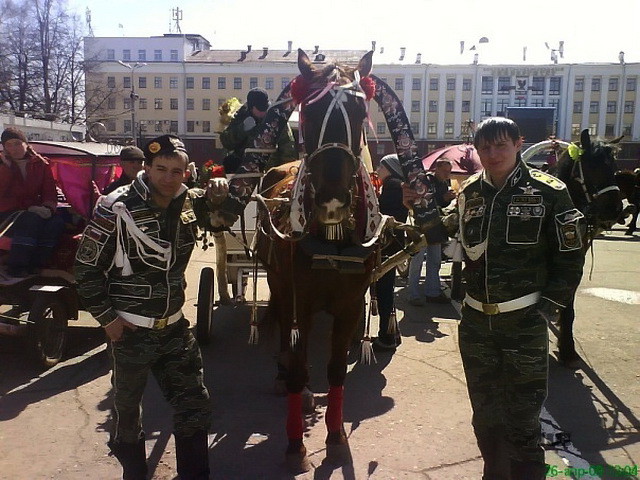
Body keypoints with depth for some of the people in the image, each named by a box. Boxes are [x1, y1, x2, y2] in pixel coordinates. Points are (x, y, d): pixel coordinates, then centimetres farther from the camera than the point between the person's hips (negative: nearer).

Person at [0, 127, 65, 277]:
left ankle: (35, 265, -22)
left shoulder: (40, 164, 9)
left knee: (57, 222, -28)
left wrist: (48, 207, -14)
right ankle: (15, 267, -30)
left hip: (33, 212, 3)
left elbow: (50, 191, 7)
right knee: (32, 220, -35)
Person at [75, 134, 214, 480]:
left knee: (195, 406, 9)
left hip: (175, 327, 4)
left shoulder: (190, 203, -2)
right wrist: (107, 317, -9)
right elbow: (86, 267, -10)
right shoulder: (116, 208, -16)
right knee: (127, 410, 15)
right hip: (131, 331, -4)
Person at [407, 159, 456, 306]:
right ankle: (414, 295, 6)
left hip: (436, 229, 9)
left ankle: (433, 292, 25)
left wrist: (449, 198, -6)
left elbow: (444, 205, 14)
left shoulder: (444, 184, 11)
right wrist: (443, 198, -26)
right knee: (417, 261, -2)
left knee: (435, 262, 14)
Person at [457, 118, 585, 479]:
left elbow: (570, 257, -3)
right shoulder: (469, 193, 6)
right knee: (485, 415, 16)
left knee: (523, 420, 0)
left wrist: (549, 307, -7)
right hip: (476, 320, 5)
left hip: (525, 321, -4)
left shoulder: (548, 192, -7)